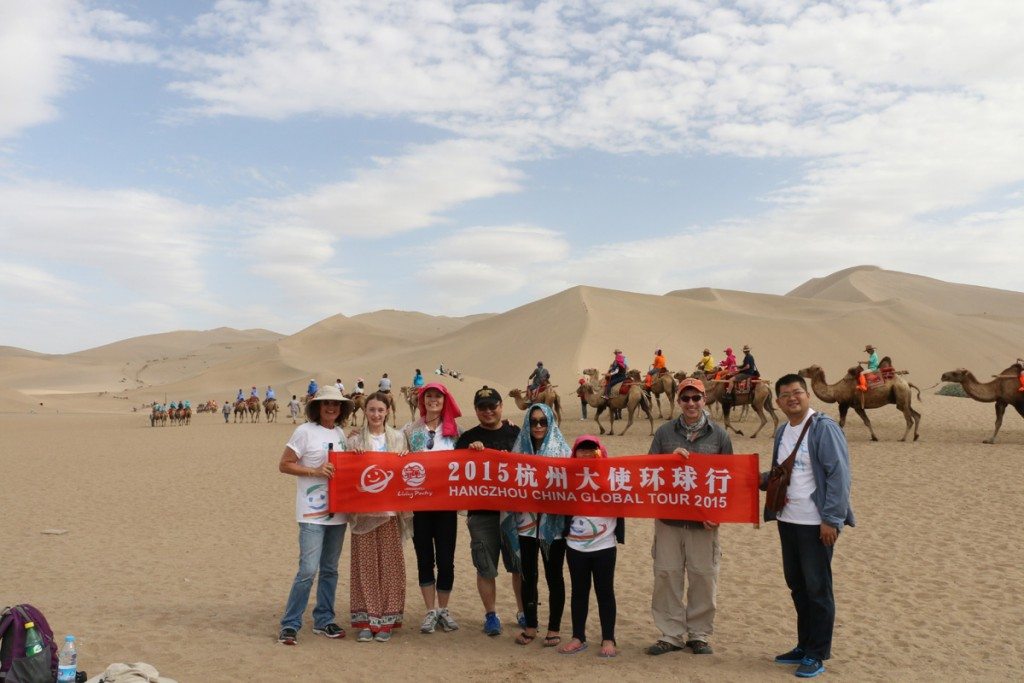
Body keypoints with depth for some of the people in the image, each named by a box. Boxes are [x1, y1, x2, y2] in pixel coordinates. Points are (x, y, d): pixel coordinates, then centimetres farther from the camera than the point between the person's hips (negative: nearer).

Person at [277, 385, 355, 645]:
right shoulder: (305, 431, -8)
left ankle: (323, 621, 26)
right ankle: (290, 624, 4)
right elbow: (284, 465, -8)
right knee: (308, 570, -11)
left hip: (337, 511, 6)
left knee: (330, 569, 13)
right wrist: (315, 471, -18)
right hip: (312, 513, -6)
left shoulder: (340, 433, 10)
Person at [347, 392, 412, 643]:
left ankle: (386, 620, 11)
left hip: (390, 509, 1)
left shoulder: (398, 438, 8)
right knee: (365, 563, 1)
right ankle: (365, 620, 11)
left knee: (390, 563, 1)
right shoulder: (355, 440, 6)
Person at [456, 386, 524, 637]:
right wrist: (470, 451, -17)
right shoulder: (468, 438, 4)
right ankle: (491, 615, 20)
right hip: (481, 512, -1)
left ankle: (525, 613, 26)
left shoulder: (516, 434, 6)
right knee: (485, 568, 5)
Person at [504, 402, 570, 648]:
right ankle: (530, 626, 24)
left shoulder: (561, 449, 0)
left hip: (553, 522, -2)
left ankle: (554, 628, 20)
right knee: (528, 576, 9)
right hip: (525, 520, 2)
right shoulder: (520, 448, 7)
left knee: (554, 576, 7)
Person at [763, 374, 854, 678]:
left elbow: (838, 475, -15)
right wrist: (764, 478, 0)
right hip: (787, 520, 7)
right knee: (796, 585, 15)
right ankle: (804, 646, 29)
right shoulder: (782, 431, 11)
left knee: (817, 588, 3)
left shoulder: (824, 427, -12)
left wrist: (832, 519, -18)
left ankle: (817, 655, 15)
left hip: (815, 524, -7)